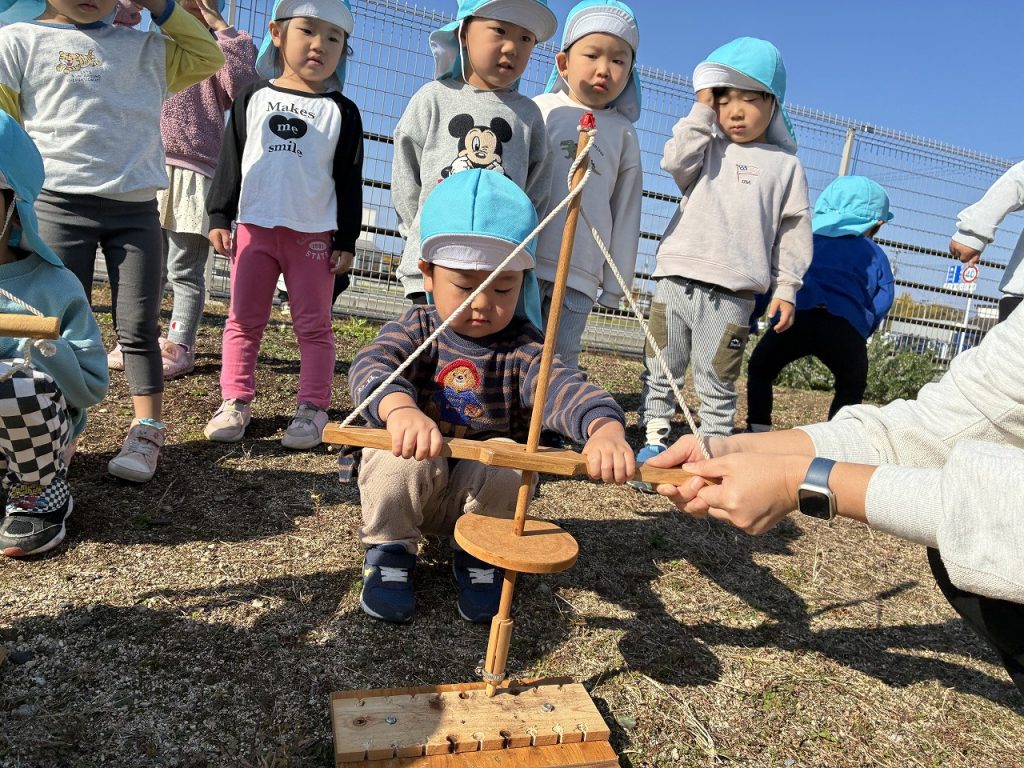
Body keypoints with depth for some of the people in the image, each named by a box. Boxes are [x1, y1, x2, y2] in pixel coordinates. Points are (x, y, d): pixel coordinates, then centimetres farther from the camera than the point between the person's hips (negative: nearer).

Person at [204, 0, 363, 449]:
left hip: (315, 235, -2)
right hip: (254, 227, 2)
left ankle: (311, 409, 7)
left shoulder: (342, 112, 5)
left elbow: (349, 180, 3)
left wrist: (346, 240, -2)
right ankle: (235, 403, 14)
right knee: (243, 320, 6)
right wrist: (219, 217, 4)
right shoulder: (253, 99, 10)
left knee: (314, 326, 1)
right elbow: (230, 160, 11)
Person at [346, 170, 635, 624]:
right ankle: (390, 549, -2)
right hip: (408, 485, 0)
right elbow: (370, 366, -31)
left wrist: (605, 427, -55)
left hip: (480, 491, 1)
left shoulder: (521, 348, -11)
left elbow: (564, 387, -31)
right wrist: (400, 408, -57)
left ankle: (481, 556, -1)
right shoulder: (414, 331, -10)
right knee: (399, 451, -30)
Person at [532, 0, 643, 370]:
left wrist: (615, 283, 8)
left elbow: (626, 214, 11)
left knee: (560, 364, 3)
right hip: (520, 261, 0)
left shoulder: (623, 133, 11)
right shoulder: (540, 109, 7)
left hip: (579, 273, 1)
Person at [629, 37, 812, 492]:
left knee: (716, 385, 5)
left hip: (731, 293, -2)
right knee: (660, 371, 7)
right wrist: (702, 110, -2)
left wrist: (786, 289, 2)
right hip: (676, 279, 2)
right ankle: (653, 442, 18)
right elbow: (676, 160, -9)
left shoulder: (784, 164, 9)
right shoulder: (708, 150, 13)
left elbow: (794, 232, 8)